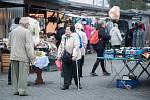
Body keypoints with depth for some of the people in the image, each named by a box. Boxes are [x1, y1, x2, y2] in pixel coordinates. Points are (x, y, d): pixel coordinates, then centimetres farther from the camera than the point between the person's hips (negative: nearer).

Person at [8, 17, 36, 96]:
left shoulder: (13, 31, 8)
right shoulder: (26, 32, -11)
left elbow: (9, 43, 17)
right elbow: (29, 45, -13)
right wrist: (32, 58, -11)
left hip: (13, 56, 6)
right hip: (23, 56, -6)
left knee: (15, 74, 12)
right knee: (23, 74, 0)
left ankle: (15, 90, 18)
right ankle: (22, 91, 1)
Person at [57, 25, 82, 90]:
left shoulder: (75, 36, -7)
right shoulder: (63, 37, 13)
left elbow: (76, 47, -15)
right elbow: (60, 47, 19)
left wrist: (74, 56, -22)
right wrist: (59, 55, 12)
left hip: (72, 58, -5)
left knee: (74, 72, 4)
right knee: (66, 72, 3)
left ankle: (78, 84, 21)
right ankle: (66, 84, 10)